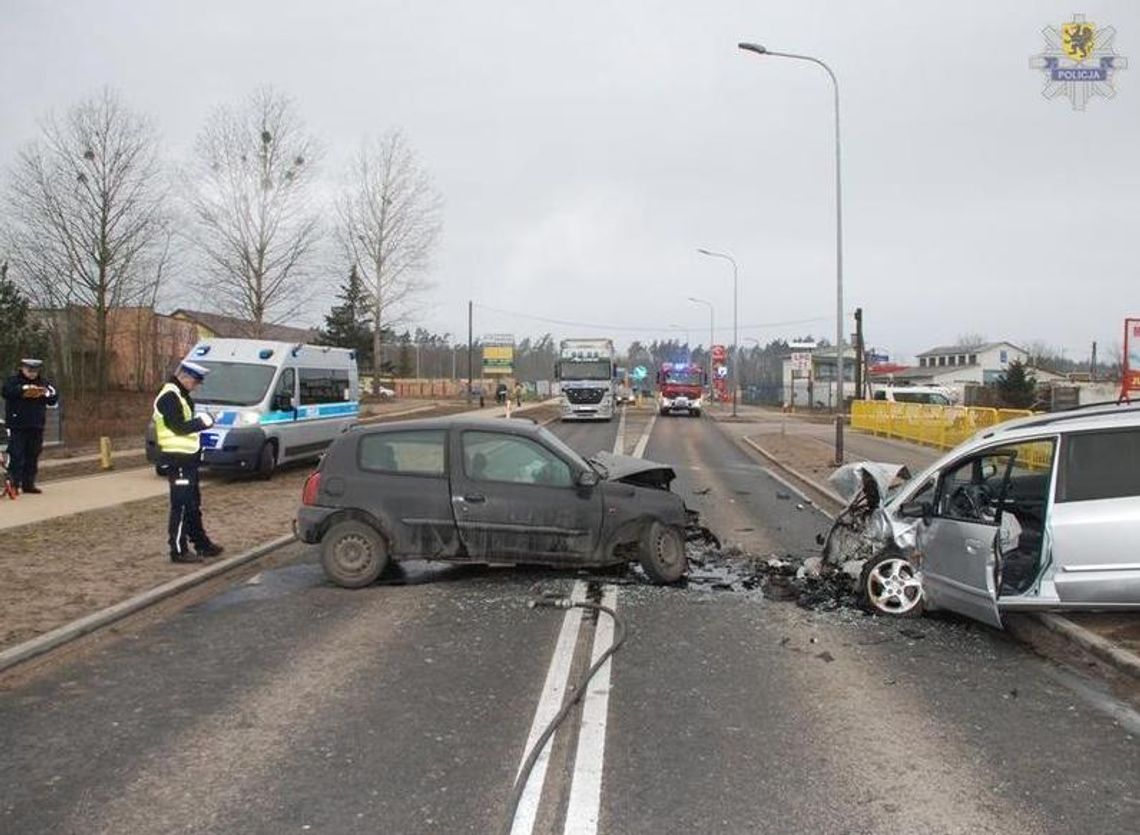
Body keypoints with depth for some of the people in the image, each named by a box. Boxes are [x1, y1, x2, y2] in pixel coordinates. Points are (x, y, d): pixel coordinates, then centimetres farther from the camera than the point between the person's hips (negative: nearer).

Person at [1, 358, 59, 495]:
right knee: (16, 456, -8)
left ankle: (28, 484, 14)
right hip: (17, 427, -5)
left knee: (32, 457, 8)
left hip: (36, 427, 5)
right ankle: (13, 484, -5)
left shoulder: (43, 383, 14)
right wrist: (24, 388, -28)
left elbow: (54, 398, 8)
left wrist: (45, 393, -11)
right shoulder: (13, 381, 0)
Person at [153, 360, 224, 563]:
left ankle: (201, 544, 27)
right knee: (181, 506, -6)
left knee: (193, 505, 18)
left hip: (187, 458, 11)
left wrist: (200, 421, 5)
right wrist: (202, 422, -14)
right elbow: (178, 427, -22)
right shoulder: (169, 397, -16)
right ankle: (179, 551, 0)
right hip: (178, 459, -11)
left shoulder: (179, 395, 17)